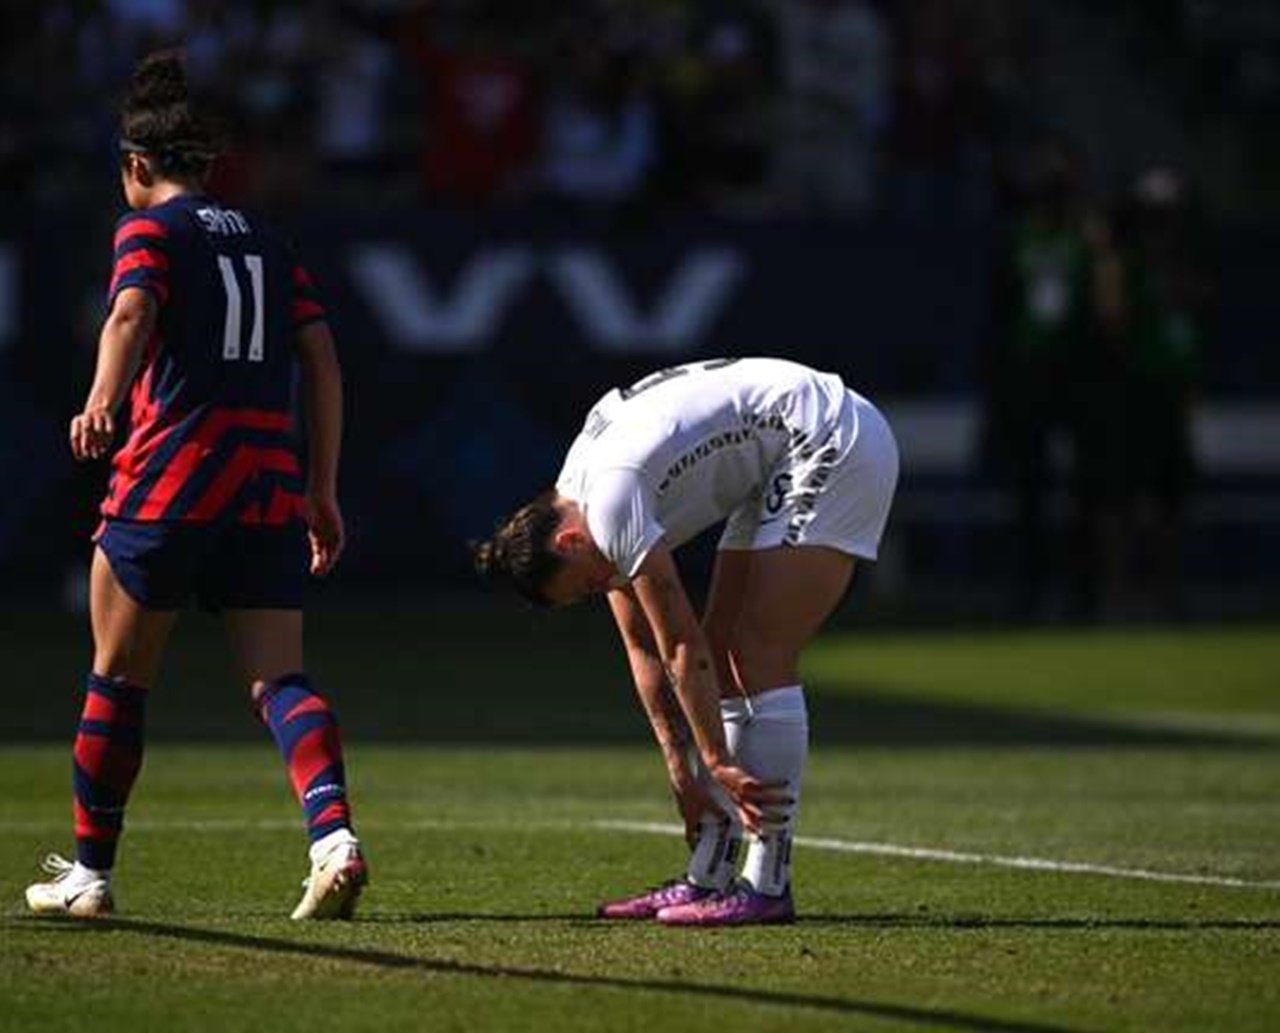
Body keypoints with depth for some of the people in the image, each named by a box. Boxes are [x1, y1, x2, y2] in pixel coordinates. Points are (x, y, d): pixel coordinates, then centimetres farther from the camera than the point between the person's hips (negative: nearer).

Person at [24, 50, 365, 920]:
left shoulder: (149, 229, 4)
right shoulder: (268, 244, 19)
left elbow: (133, 312, -17)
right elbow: (323, 363, 14)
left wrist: (102, 404, -34)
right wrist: (323, 491, 16)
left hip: (168, 479, -4)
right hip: (270, 485, 4)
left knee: (119, 680, 9)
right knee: (280, 678, -2)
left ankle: (91, 872, 18)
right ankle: (334, 833, -26)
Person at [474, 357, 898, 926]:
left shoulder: (611, 500, -21)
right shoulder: (579, 494, 7)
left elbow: (682, 645, -18)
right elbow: (644, 648, 11)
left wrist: (718, 763, -13)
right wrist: (681, 767, 8)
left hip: (834, 444, -10)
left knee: (762, 656, -14)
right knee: (723, 656, 7)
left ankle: (768, 885, -13)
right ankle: (708, 878, 9)